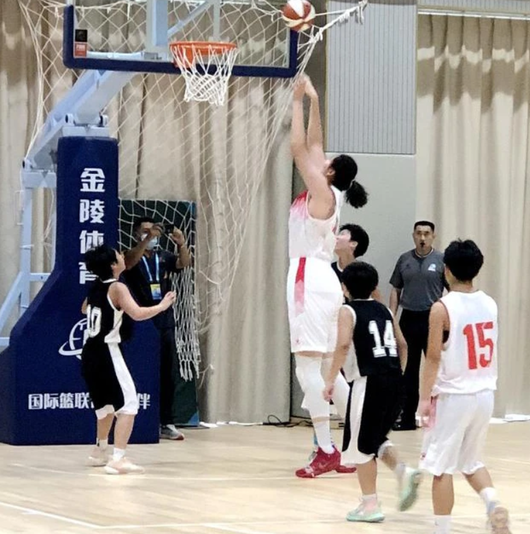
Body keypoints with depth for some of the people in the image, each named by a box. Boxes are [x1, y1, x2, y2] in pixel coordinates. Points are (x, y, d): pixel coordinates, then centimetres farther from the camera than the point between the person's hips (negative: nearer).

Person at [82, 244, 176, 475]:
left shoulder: (96, 287, 11)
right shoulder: (117, 288, -13)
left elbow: (85, 309, 31)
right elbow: (137, 313, -26)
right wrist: (162, 306, -12)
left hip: (90, 354, 9)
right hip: (107, 353, -9)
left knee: (107, 404, 26)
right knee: (128, 404, -10)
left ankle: (100, 451, 39)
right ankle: (118, 459, -20)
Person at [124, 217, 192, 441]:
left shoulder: (163, 257, 11)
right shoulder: (132, 257, 1)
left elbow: (185, 263, -5)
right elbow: (129, 261, -22)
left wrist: (181, 244, -26)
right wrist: (147, 239, -36)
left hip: (165, 322, 4)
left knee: (167, 375, 5)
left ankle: (166, 423, 9)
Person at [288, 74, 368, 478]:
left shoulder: (323, 192, -9)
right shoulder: (327, 195, 13)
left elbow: (299, 148, -12)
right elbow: (312, 145, 22)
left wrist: (299, 102, -5)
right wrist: (312, 103, 22)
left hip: (311, 278, -10)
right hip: (320, 278, 10)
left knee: (308, 365, -12)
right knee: (326, 367, 12)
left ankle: (326, 452, -15)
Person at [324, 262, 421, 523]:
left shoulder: (348, 311, -1)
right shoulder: (384, 310, 17)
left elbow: (344, 345, -16)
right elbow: (402, 345, 18)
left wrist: (330, 380, -13)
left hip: (370, 381, -6)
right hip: (394, 380, 6)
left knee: (361, 444, 6)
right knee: (376, 438, 22)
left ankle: (370, 505, 6)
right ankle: (404, 472, -2)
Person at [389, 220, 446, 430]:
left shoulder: (441, 260, -1)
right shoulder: (404, 260, 8)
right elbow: (396, 290, 13)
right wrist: (392, 316, 4)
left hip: (432, 319, -3)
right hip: (409, 318, 3)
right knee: (408, 369, 8)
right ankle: (407, 417, 15)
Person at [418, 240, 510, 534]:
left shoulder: (442, 308, -15)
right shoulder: (490, 304, 4)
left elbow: (434, 358, -15)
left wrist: (425, 398, -10)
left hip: (453, 397, -6)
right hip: (484, 394, 6)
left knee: (442, 467, 3)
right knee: (471, 462, 20)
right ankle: (493, 504, -4)